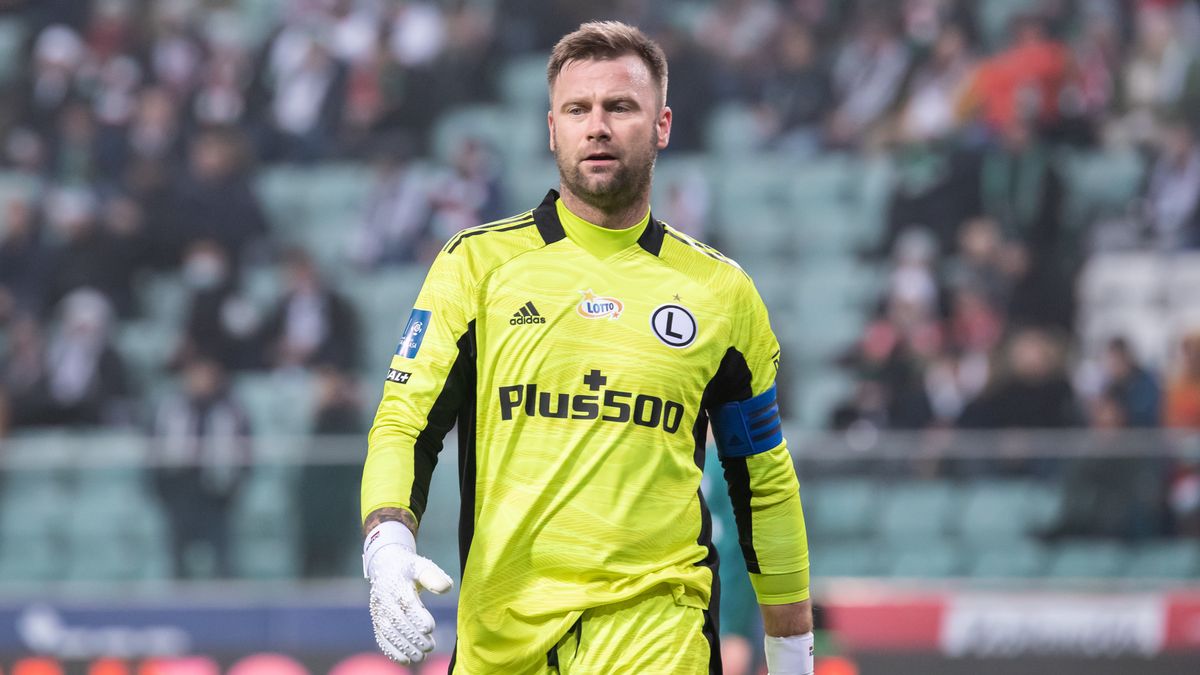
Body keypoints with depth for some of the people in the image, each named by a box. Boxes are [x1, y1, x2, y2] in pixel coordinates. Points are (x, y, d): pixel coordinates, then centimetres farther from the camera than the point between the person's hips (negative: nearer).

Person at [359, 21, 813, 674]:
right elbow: (405, 423, 4)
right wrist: (387, 541, -16)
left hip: (652, 617, -1)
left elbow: (763, 479, 18)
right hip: (500, 623, 1)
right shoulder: (478, 262, 7)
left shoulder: (720, 290, 10)